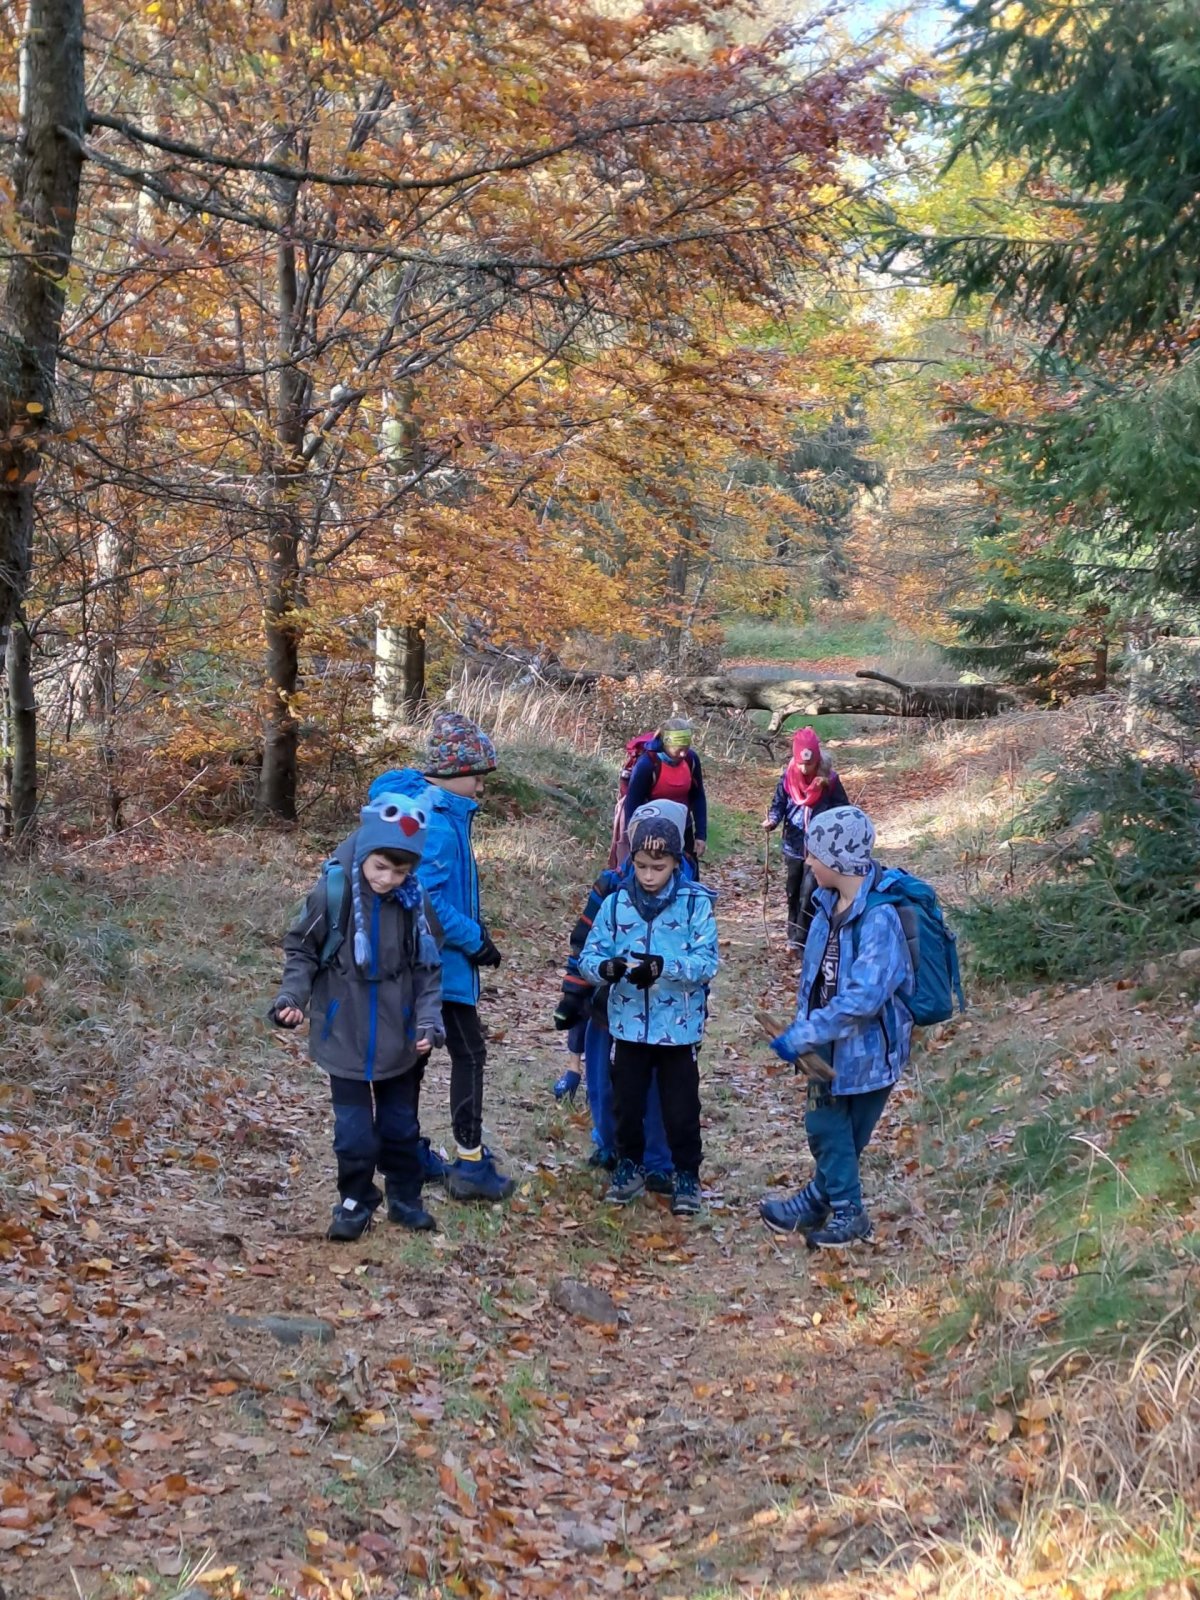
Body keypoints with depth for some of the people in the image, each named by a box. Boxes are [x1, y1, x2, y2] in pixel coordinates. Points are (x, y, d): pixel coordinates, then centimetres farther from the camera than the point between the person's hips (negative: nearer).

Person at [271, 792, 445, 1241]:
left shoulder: (413, 900, -9)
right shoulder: (331, 891, -15)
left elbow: (427, 967, 1)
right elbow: (301, 951, -2)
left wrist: (428, 1019, -8)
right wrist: (292, 996, -15)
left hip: (397, 1038, 2)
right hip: (344, 1037, -2)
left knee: (401, 1124, 16)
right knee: (354, 1128, 4)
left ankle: (405, 1197, 33)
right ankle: (355, 1202, 23)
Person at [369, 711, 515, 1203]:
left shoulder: (434, 809, 8)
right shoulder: (436, 822, -23)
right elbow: (426, 901, -27)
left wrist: (472, 925, 10)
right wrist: (475, 939, -18)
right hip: (441, 959, -10)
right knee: (469, 1054, -1)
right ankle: (470, 1165, 4)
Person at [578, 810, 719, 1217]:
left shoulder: (696, 903, -8)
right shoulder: (616, 903, -2)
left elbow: (707, 963, -14)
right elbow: (588, 957, -3)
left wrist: (663, 967, -30)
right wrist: (607, 967, -27)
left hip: (679, 1027, -2)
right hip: (629, 1025, 2)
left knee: (681, 1109, 7)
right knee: (627, 1103, 14)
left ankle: (687, 1176, 26)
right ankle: (629, 1167, 35)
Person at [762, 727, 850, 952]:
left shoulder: (829, 779, -12)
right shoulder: (788, 777, -6)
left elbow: (842, 809, -3)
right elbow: (779, 804, 2)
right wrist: (772, 820, -18)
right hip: (794, 845, 3)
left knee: (809, 893, -12)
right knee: (793, 893, 15)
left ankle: (800, 939, -4)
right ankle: (793, 935, 30)